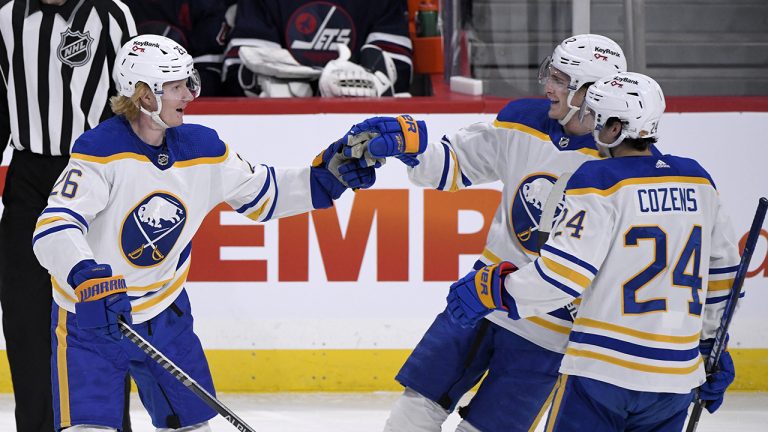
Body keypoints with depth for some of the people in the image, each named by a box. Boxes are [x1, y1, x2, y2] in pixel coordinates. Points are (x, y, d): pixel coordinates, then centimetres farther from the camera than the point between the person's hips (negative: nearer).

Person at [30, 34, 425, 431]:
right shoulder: (101, 150, -23)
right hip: (88, 312, -6)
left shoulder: (201, 148, -4)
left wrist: (326, 176, 0)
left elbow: (261, 194, 12)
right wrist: (88, 278, -49)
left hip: (164, 311, 6)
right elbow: (53, 229, -32)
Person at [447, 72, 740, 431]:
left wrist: (491, 288, -6)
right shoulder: (697, 180, 10)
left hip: (603, 368, -6)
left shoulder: (600, 182, -10)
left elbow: (565, 272, -17)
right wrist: (713, 345, 28)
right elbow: (722, 268, 18)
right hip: (676, 377, 6)